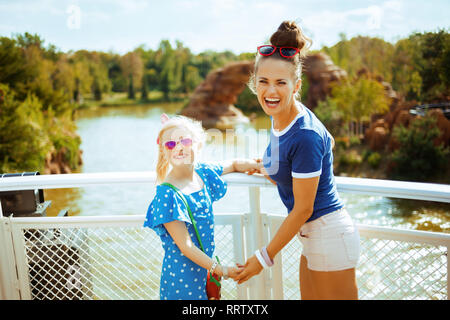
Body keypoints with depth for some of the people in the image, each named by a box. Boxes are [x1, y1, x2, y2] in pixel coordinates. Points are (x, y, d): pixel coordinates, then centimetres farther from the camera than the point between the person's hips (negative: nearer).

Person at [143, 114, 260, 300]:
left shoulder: (203, 172, -1)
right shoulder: (167, 195, -19)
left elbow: (233, 164, 21)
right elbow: (185, 246, -19)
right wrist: (221, 270, -18)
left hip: (206, 265, 6)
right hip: (182, 273, -6)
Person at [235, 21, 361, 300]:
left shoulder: (305, 135, -26)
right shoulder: (279, 118, 0)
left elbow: (302, 209, -20)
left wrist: (264, 258, -11)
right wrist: (273, 171, 17)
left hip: (328, 233, -9)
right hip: (313, 235, 9)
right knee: (309, 295, 23)